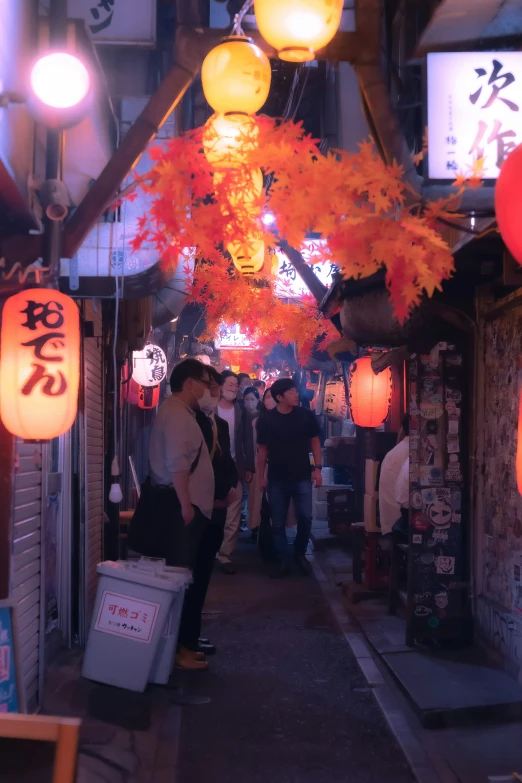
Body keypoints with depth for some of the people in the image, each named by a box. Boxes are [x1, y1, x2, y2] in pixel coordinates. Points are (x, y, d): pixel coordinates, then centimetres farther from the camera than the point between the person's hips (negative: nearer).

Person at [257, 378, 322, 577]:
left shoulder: (306, 416, -2)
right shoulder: (266, 420, -3)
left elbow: (314, 442, 6)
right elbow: (262, 449, 4)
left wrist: (317, 468, 0)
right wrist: (261, 476, 4)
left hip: (302, 477, 0)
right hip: (277, 479, 0)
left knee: (305, 518, -3)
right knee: (278, 523, 3)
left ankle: (300, 554, 21)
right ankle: (283, 562, 14)